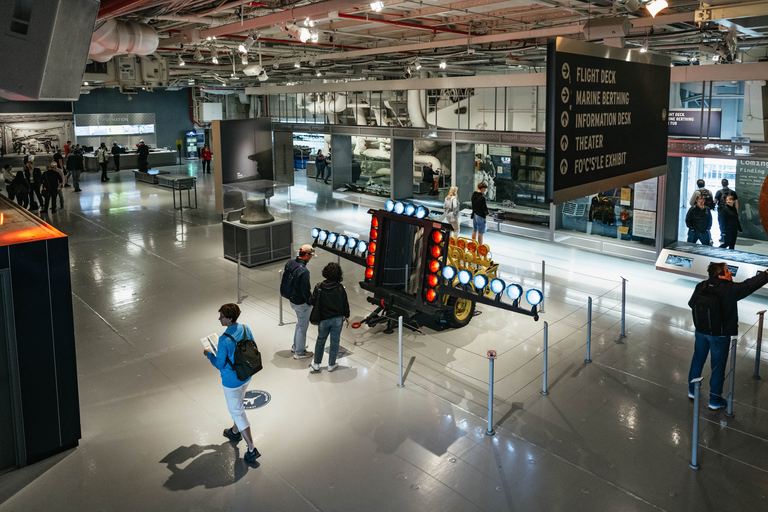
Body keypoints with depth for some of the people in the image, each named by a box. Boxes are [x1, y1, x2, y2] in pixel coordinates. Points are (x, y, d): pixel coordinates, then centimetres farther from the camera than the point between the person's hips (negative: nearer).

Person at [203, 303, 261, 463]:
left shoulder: (224, 340, -30)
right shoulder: (245, 329, -9)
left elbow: (219, 365, -19)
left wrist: (209, 354, -1)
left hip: (231, 381, -7)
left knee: (237, 412, 6)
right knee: (238, 405, 30)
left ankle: (252, 449, 10)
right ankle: (235, 432, 52)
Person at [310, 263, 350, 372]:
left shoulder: (319, 288, -14)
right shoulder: (340, 288, -11)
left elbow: (314, 303, -6)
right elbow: (345, 303, -3)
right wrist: (346, 316, 11)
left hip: (323, 319, 0)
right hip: (338, 319, 0)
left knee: (320, 340, 18)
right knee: (335, 341, 13)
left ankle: (316, 364, 26)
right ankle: (331, 365, 23)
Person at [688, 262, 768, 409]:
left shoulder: (701, 287, -6)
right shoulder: (730, 290, -22)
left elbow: (691, 303, 7)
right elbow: (751, 284, -13)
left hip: (701, 331, 5)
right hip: (720, 335, -5)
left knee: (698, 360, 21)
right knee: (718, 367, 9)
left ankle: (692, 391, 36)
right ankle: (715, 400, 21)